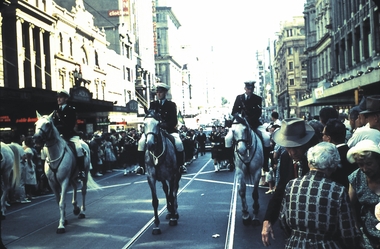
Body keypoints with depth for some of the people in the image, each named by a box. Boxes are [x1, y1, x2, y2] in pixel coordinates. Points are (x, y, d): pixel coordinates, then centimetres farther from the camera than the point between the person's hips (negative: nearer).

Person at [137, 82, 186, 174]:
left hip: (169, 129, -2)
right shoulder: (153, 104, 13)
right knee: (141, 142, -22)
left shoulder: (171, 105, 5)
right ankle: (142, 166, -12)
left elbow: (174, 121, -4)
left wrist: (166, 125, -24)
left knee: (178, 143, -28)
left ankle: (181, 165, -7)